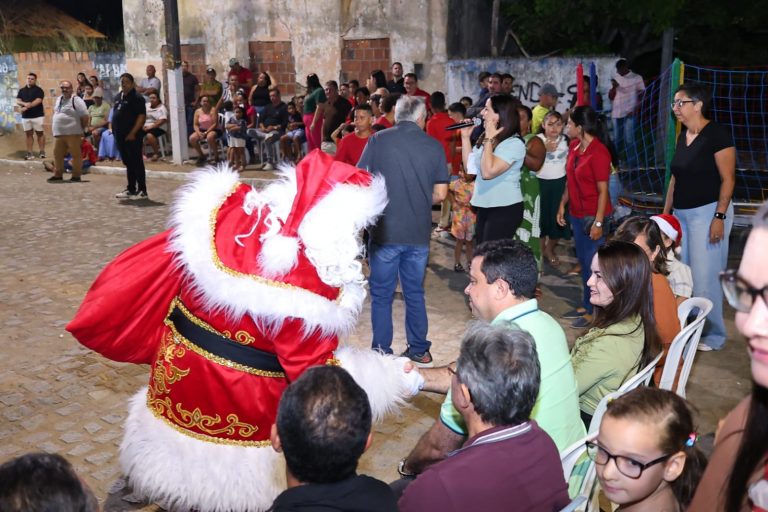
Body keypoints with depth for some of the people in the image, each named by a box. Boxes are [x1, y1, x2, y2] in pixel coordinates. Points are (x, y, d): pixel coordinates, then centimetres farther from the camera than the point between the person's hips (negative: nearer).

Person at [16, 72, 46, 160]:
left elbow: (38, 101, -14)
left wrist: (27, 107, -19)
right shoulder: (22, 90, 12)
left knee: (40, 133, 1)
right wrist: (25, 104, -17)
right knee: (28, 134, 6)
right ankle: (29, 153, 8)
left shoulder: (38, 90, -1)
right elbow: (18, 101, 4)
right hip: (25, 116, 4)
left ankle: (42, 152, 7)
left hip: (37, 115, -4)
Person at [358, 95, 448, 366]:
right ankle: (419, 350, 26)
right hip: (419, 233, 2)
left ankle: (382, 353, 14)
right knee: (415, 293, 17)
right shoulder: (434, 146, 0)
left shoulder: (378, 140, -5)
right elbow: (440, 194, 3)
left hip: (384, 231, -2)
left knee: (382, 295, 9)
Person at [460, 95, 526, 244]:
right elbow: (470, 167, 12)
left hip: (505, 209, -8)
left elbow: (488, 172, -26)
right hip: (484, 206, 8)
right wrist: (465, 137, 5)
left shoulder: (514, 143, -17)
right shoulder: (485, 137, 6)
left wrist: (489, 139, -19)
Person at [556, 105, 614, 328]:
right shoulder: (574, 146, 5)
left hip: (593, 216, -8)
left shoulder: (598, 152, -19)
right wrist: (562, 205, 13)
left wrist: (598, 222, -20)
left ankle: (594, 312, 9)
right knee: (583, 260, 16)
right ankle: (586, 305, 28)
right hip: (576, 214, 8)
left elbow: (603, 191, -18)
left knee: (592, 263, -1)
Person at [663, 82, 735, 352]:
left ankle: (713, 335, 11)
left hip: (707, 212, -8)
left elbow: (728, 178, -14)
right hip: (681, 214, 8)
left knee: (705, 276, -4)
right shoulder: (683, 136, 11)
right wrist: (666, 212, 16)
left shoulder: (717, 134, -12)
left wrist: (720, 216, -20)